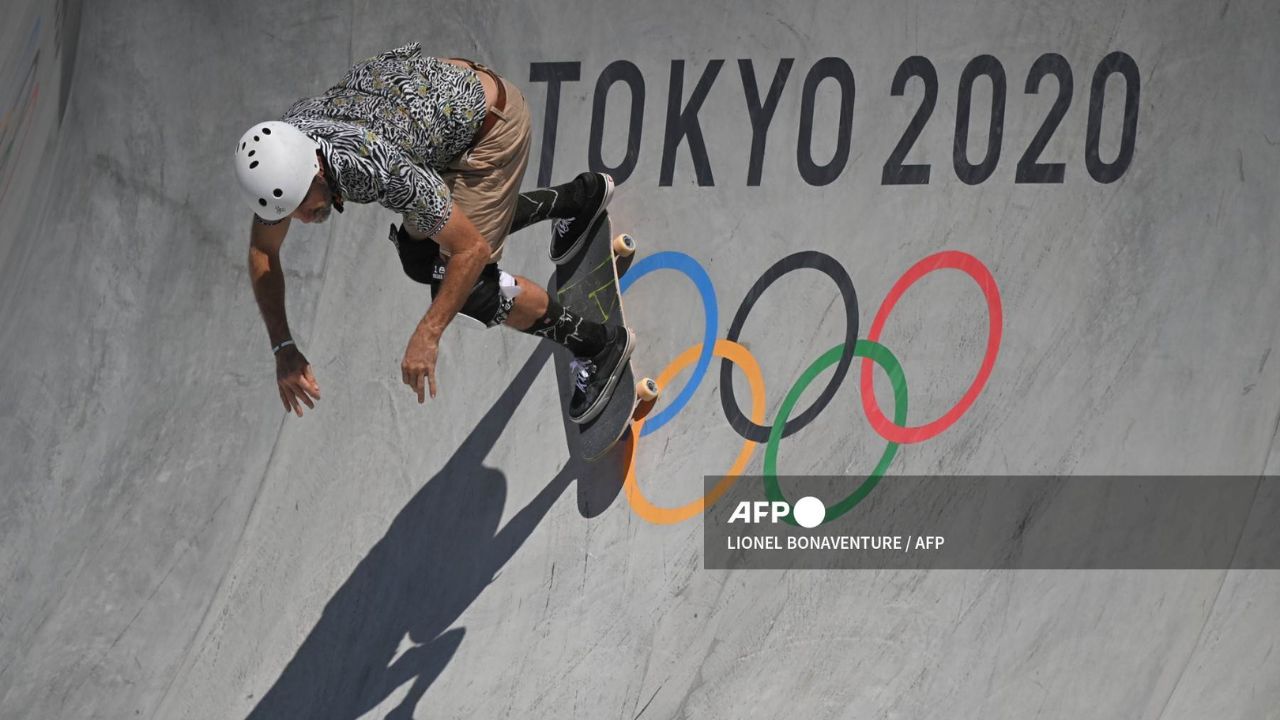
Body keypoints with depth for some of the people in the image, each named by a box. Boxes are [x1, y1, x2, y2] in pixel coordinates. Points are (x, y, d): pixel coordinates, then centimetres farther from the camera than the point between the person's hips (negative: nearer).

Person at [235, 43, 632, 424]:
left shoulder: (376, 168, -40)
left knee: (460, 282, -13)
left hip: (489, 117, -8)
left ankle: (600, 343, 5)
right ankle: (579, 197, 32)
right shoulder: (279, 155, -20)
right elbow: (262, 251, -3)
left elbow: (472, 249, -30)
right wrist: (283, 347, -9)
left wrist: (428, 335, -30)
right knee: (420, 261, 17)